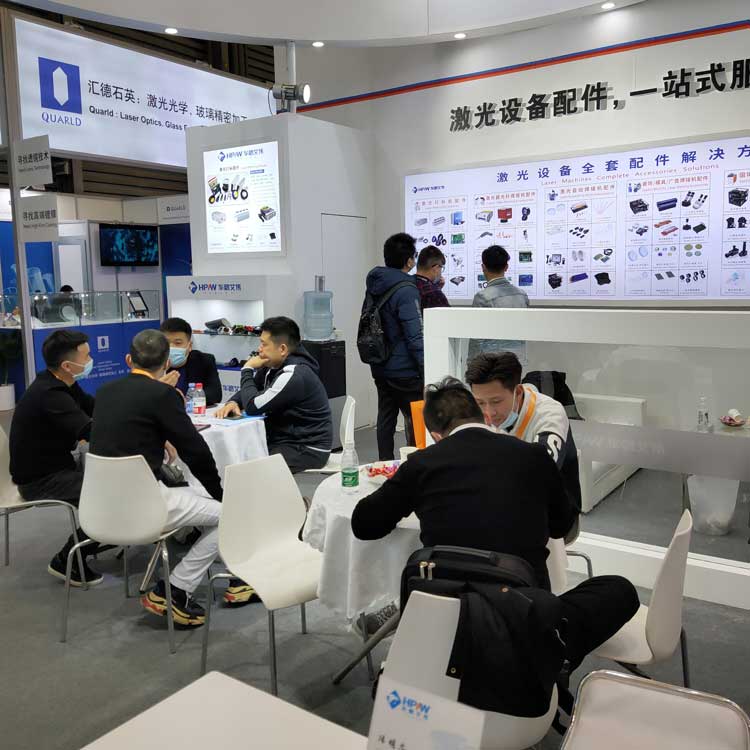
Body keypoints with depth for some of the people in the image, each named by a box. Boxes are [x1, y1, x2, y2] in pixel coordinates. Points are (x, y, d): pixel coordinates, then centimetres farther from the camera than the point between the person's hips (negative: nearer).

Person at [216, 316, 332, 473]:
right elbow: (249, 391, 15)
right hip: (283, 438, 9)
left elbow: (253, 407, -22)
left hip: (307, 449, -9)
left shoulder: (295, 375, -23)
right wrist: (233, 403, -8)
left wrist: (247, 370, -9)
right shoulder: (273, 366, 5)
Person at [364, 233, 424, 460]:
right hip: (404, 369, -8)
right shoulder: (406, 290, -18)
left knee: (385, 417, 14)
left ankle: (385, 464, 22)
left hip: (380, 367, 8)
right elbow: (415, 335, -21)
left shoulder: (375, 285, 8)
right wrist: (426, 370, -15)